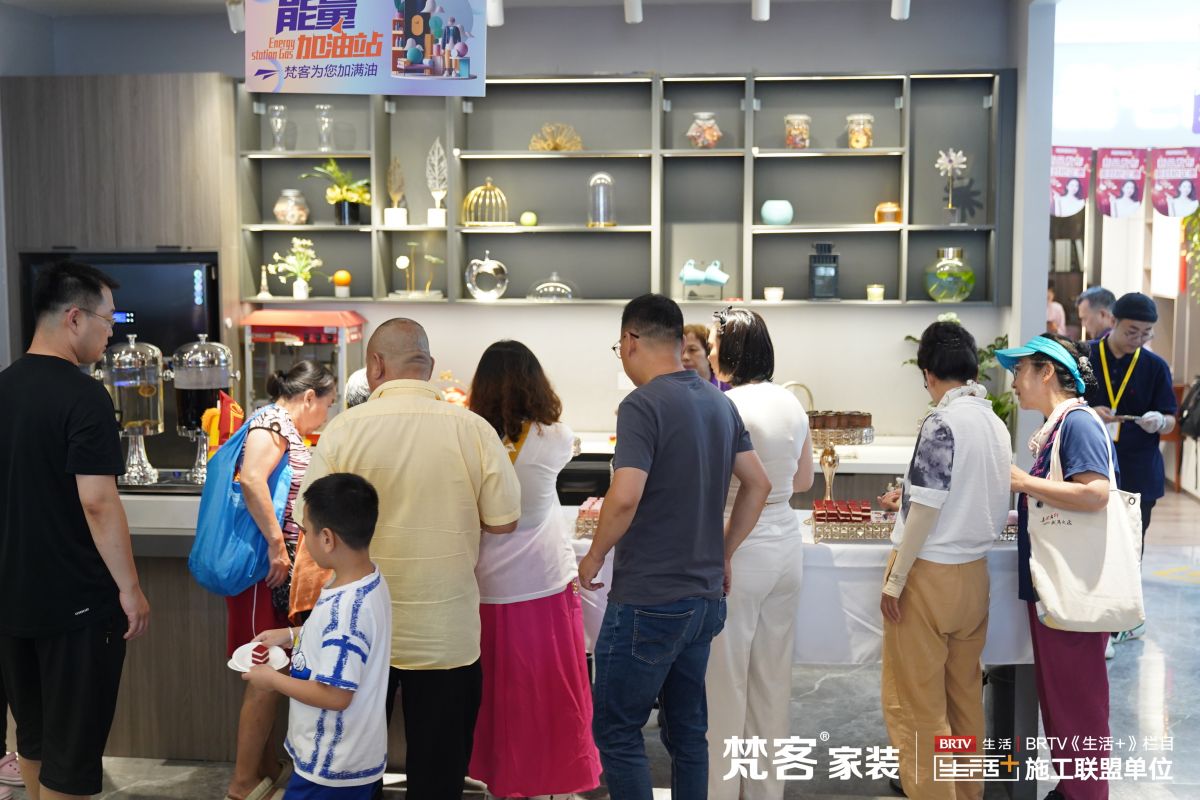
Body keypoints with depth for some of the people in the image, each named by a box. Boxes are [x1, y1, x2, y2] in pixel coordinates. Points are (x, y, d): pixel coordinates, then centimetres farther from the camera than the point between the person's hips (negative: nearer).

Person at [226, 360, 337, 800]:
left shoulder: (288, 430, 17)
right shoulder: (273, 422, -12)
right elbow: (252, 479, -29)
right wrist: (276, 544, -27)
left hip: (280, 566, 10)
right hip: (265, 565, -10)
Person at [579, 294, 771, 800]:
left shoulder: (642, 406, -16)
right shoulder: (719, 402, 9)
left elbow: (624, 497, -26)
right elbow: (758, 484, 14)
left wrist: (595, 556, -10)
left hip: (648, 602, -8)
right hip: (704, 596, 8)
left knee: (616, 731, 4)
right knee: (687, 730, 17)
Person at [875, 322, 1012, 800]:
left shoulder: (944, 421, -15)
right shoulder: (996, 424, 7)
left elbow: (928, 508, -18)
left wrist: (895, 579, -13)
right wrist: (907, 501, 28)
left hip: (929, 573, -8)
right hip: (974, 572, 8)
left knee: (915, 702, 2)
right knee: (965, 692, 17)